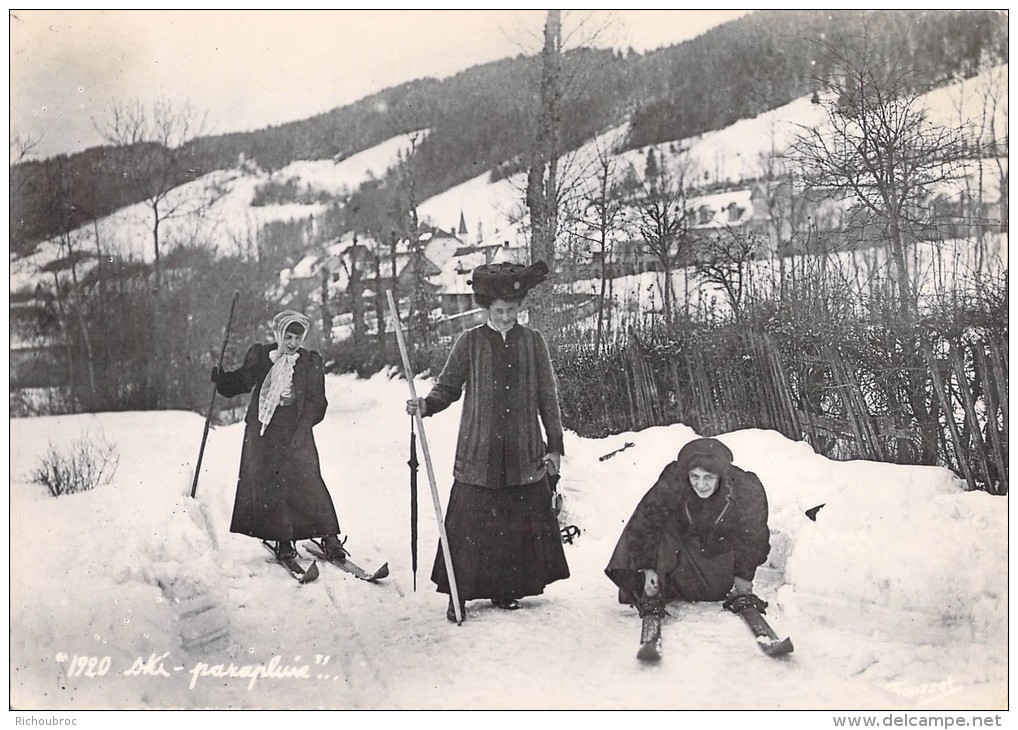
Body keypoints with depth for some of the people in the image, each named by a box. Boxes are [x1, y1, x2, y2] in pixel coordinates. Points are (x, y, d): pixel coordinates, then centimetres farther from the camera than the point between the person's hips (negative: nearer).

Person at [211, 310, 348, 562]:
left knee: (307, 481, -10)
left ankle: (329, 536, -4)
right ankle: (283, 539, 8)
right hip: (262, 430, 2)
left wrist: (300, 430, -12)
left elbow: (316, 402, 0)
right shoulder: (260, 356, 7)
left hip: (295, 431, -2)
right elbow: (240, 382, 18)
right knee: (267, 484, -1)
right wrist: (222, 379, -3)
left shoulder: (311, 362, 4)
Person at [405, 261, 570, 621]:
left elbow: (548, 398, 9)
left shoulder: (533, 342, 6)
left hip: (524, 456, 2)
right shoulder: (469, 342, 3)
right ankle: (459, 594, 8)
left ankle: (506, 590, 19)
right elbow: (448, 387, 7)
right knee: (469, 525, -3)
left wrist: (555, 445, 6)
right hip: (478, 455, -1)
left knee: (521, 524, 4)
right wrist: (426, 404, -14)